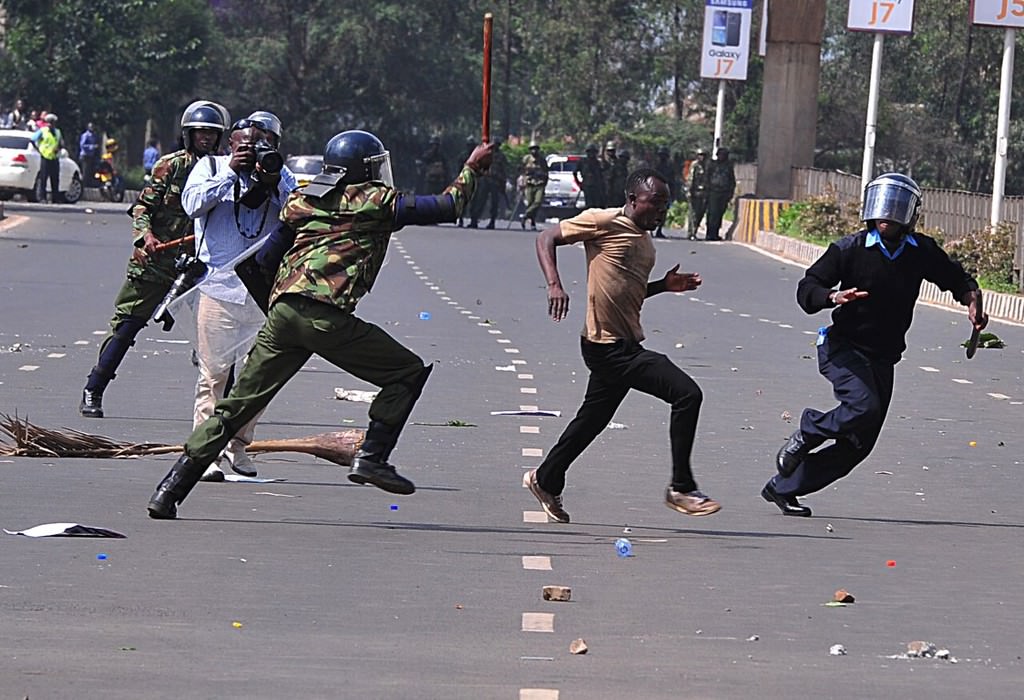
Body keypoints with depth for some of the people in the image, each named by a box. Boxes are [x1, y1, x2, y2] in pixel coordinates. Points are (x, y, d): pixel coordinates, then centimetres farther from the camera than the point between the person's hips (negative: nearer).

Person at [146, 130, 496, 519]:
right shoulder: (377, 201, 8)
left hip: (281, 312, 5)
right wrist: (473, 168, 25)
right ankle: (371, 457, 0)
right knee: (408, 372, 10)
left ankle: (169, 491, 3)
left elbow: (264, 261, 22)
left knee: (237, 406, 8)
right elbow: (446, 207, 10)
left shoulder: (301, 200, 21)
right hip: (327, 317, -5)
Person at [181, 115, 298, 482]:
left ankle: (238, 445, 17)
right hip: (218, 286, -3)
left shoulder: (282, 176, 13)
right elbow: (192, 203, -8)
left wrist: (274, 186, -12)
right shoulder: (211, 166, 9)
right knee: (214, 372, -6)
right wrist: (231, 172, -12)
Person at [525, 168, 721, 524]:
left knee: (592, 420, 22)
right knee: (687, 393, -15)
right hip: (608, 345, -10)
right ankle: (681, 488, -9)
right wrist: (555, 284, -23)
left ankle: (546, 481, 39)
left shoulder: (645, 242, 15)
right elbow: (546, 239, -9)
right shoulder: (604, 222, -11)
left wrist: (665, 286, 8)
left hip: (624, 345, 10)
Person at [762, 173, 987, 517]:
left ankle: (782, 488, 17)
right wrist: (833, 297, -30)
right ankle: (805, 434, -2)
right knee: (863, 407, -31)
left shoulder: (923, 252, 2)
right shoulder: (849, 249, -8)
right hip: (842, 347, -5)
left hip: (882, 359, 5)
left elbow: (957, 279, 16)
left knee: (858, 444, 4)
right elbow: (806, 289, -8)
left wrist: (973, 301, -5)